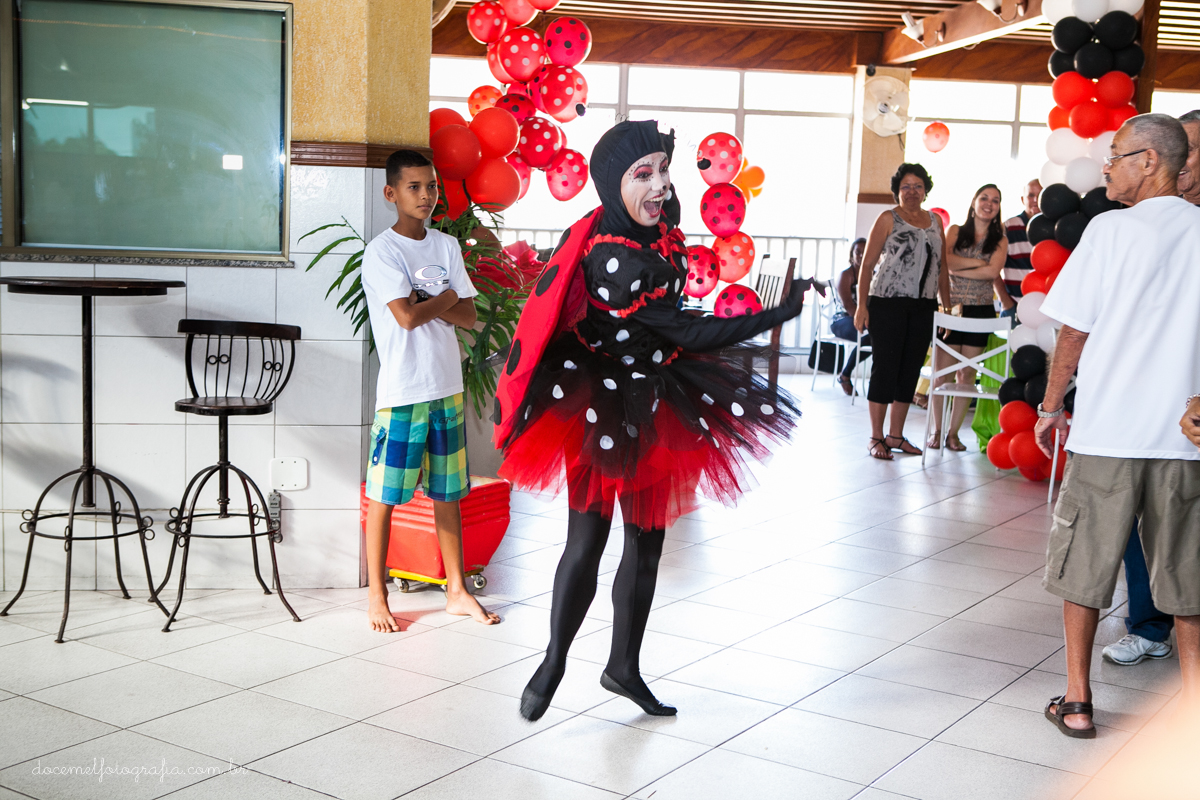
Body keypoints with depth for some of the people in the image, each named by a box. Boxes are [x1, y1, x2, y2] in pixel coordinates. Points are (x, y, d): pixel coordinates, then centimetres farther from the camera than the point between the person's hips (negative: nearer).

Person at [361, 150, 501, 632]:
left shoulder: (447, 246, 10)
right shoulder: (382, 251, -8)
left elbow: (469, 316, 5)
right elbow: (406, 316, -19)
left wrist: (427, 302, -11)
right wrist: (445, 299, -3)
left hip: (447, 388, 6)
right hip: (402, 392, -6)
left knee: (447, 492, 13)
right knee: (383, 496, 1)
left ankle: (457, 591, 22)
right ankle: (377, 596, 13)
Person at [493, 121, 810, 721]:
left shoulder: (658, 230, 0)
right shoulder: (608, 256, -27)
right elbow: (689, 334, -26)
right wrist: (781, 313, -24)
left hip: (653, 405, 9)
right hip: (601, 409, -8)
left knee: (647, 539, 13)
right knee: (588, 540, -4)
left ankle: (624, 666, 26)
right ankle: (554, 662, 16)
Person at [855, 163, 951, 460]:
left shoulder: (935, 221, 15)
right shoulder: (888, 219, 0)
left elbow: (942, 266, 19)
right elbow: (867, 263, -4)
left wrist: (946, 303, 12)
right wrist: (862, 305, -10)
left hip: (923, 306, 5)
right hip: (887, 302, -5)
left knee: (910, 370, 7)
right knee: (885, 367, -4)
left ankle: (896, 435, 17)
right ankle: (876, 438, 3)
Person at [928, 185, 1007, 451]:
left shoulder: (1000, 240, 7)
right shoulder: (955, 231, 7)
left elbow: (993, 272, -11)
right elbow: (945, 260, -11)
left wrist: (958, 270, -11)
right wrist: (980, 262, -11)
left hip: (981, 312, 1)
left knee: (967, 375, 3)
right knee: (942, 374, -2)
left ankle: (953, 432, 11)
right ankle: (937, 430, 10)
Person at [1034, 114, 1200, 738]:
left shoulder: (1113, 229, -6)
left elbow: (1074, 332, -4)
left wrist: (1051, 407, 7)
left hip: (1107, 430, -3)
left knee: (1083, 567, 9)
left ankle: (1076, 703, 15)